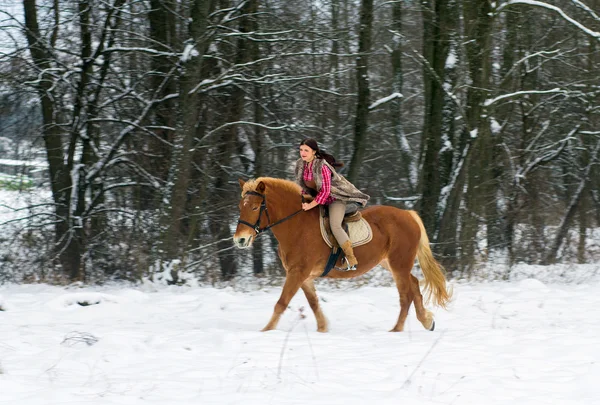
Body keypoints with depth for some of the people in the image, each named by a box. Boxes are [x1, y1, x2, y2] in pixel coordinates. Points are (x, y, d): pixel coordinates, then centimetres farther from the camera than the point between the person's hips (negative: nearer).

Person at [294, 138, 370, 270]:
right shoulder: (300, 164, -5)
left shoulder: (322, 166, -29)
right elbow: (301, 185, 10)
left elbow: (325, 191, -29)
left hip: (336, 198, -9)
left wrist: (311, 205, -30)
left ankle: (352, 260, -19)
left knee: (335, 226, -25)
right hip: (318, 197, 9)